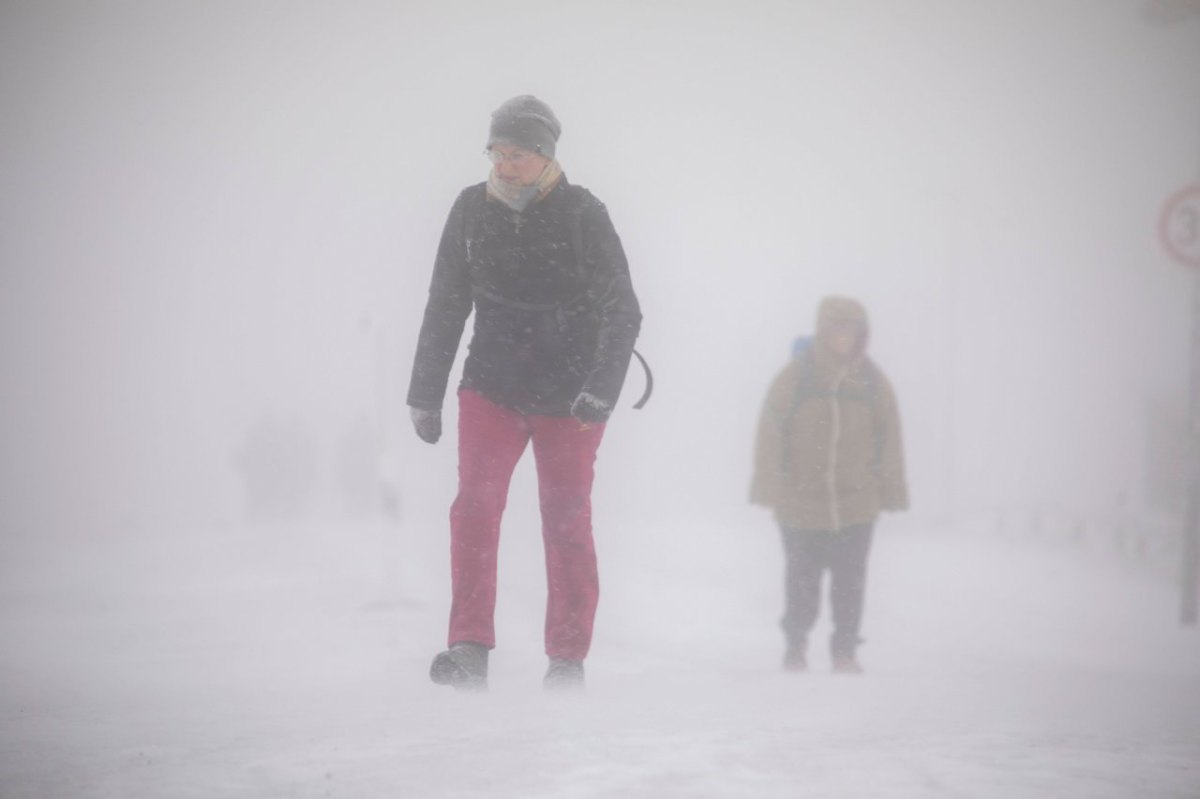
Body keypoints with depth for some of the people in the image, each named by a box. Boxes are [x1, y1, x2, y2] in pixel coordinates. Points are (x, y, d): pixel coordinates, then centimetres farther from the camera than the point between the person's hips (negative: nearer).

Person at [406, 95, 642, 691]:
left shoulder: (582, 215, -9)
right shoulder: (472, 210, 0)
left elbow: (622, 312, -11)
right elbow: (445, 307, 10)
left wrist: (600, 390, -24)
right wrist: (425, 394, 11)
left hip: (568, 399, -2)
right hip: (491, 389, 2)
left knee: (566, 523, 4)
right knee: (474, 506, -14)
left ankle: (568, 658, 15)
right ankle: (470, 650, -14)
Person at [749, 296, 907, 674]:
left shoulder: (870, 381, 2)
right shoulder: (796, 376, -5)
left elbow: (890, 440, 7)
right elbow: (770, 434, -3)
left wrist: (891, 491, 6)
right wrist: (768, 487, -5)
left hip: (856, 502, 1)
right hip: (801, 499, -1)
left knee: (850, 581, 2)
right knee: (802, 577, 10)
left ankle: (845, 650, 14)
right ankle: (795, 643, 28)